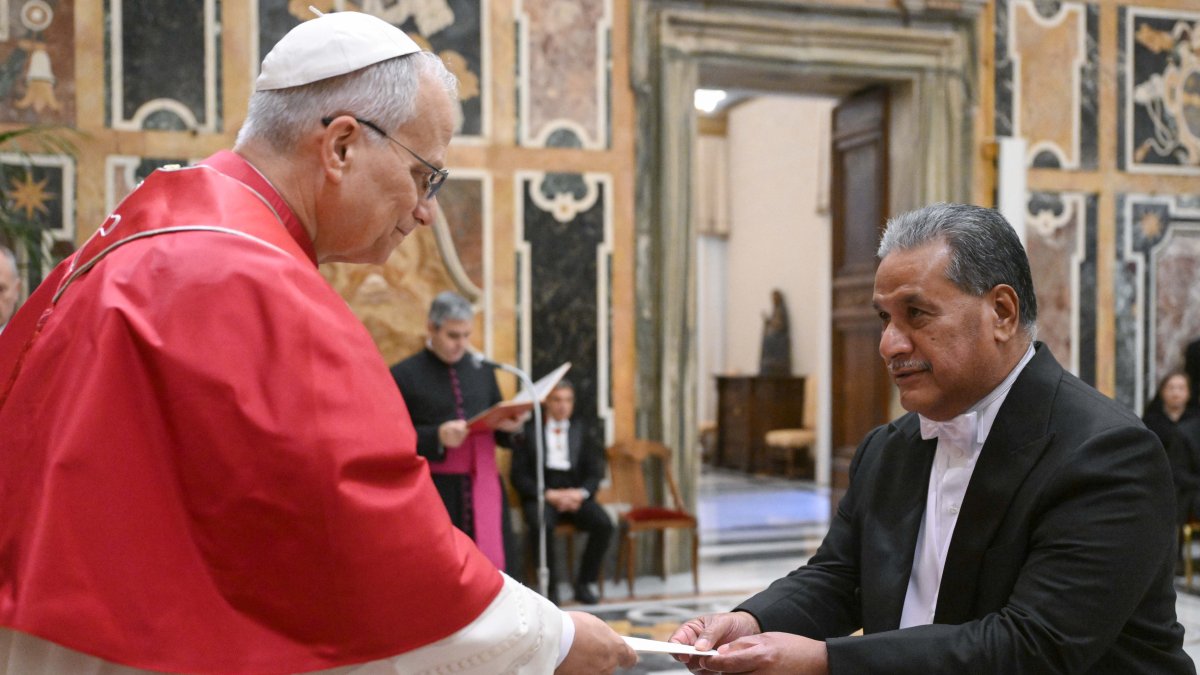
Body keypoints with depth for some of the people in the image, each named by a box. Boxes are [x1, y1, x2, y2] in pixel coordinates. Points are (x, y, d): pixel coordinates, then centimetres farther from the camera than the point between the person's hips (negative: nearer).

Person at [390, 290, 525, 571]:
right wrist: (437, 437, -21)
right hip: (435, 498, -4)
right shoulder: (404, 375, -2)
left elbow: (500, 430, 18)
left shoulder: (482, 370, 12)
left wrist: (510, 426, -5)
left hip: (485, 492, 4)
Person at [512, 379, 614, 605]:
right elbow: (519, 476, -1)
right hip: (540, 496, -3)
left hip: (576, 495, 3)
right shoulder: (528, 431, 6)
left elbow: (594, 474, 10)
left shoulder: (583, 431, 15)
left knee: (604, 523, -26)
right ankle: (550, 586, -18)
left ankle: (583, 583, -9)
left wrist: (580, 493, -12)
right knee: (541, 525, -36)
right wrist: (549, 494, -15)